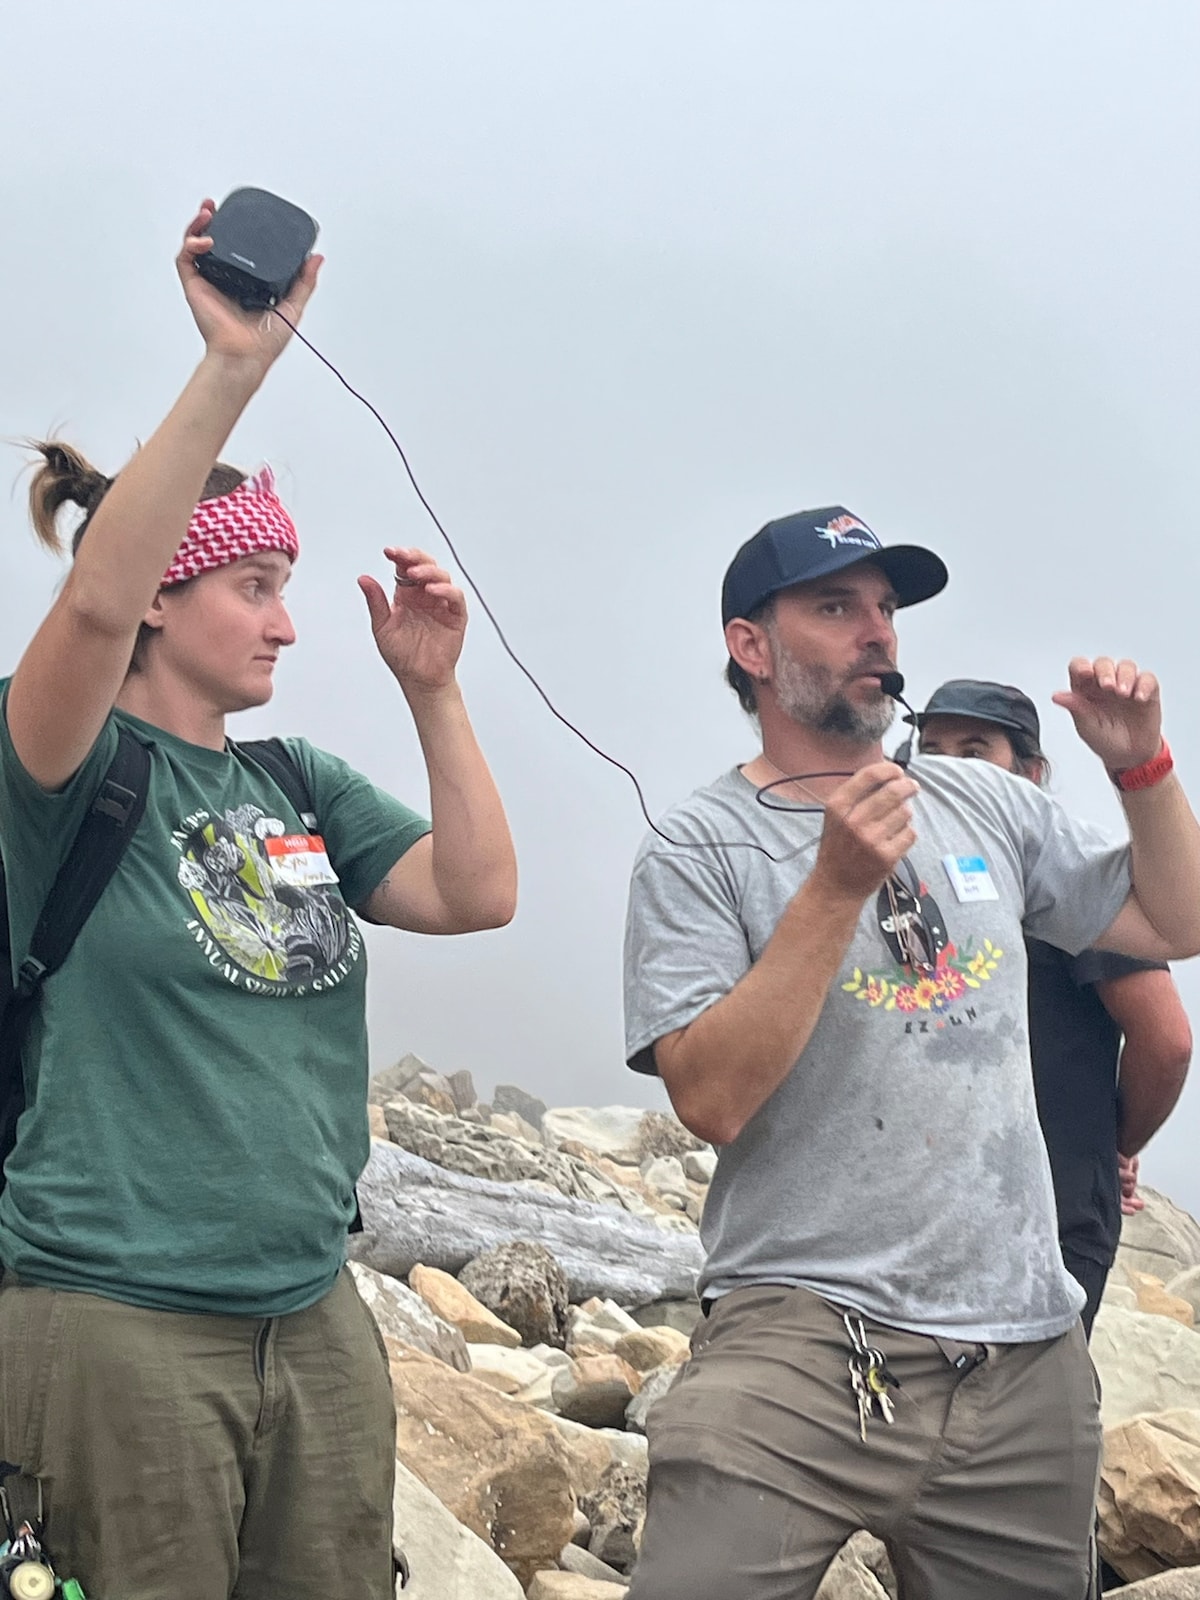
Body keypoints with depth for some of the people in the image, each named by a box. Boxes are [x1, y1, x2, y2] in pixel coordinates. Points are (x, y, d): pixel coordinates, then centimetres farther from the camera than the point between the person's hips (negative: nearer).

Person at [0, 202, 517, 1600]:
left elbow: (477, 894, 6)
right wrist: (232, 367, -30)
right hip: (116, 1323, -6)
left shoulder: (301, 789, 12)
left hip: (312, 1317, 7)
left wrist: (431, 689, -1)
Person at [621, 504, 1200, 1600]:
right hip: (806, 1342, -5)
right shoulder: (700, 847, -4)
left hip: (1030, 1355, 5)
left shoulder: (986, 805, 13)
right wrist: (837, 888, -20)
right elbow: (711, 1099, -15)